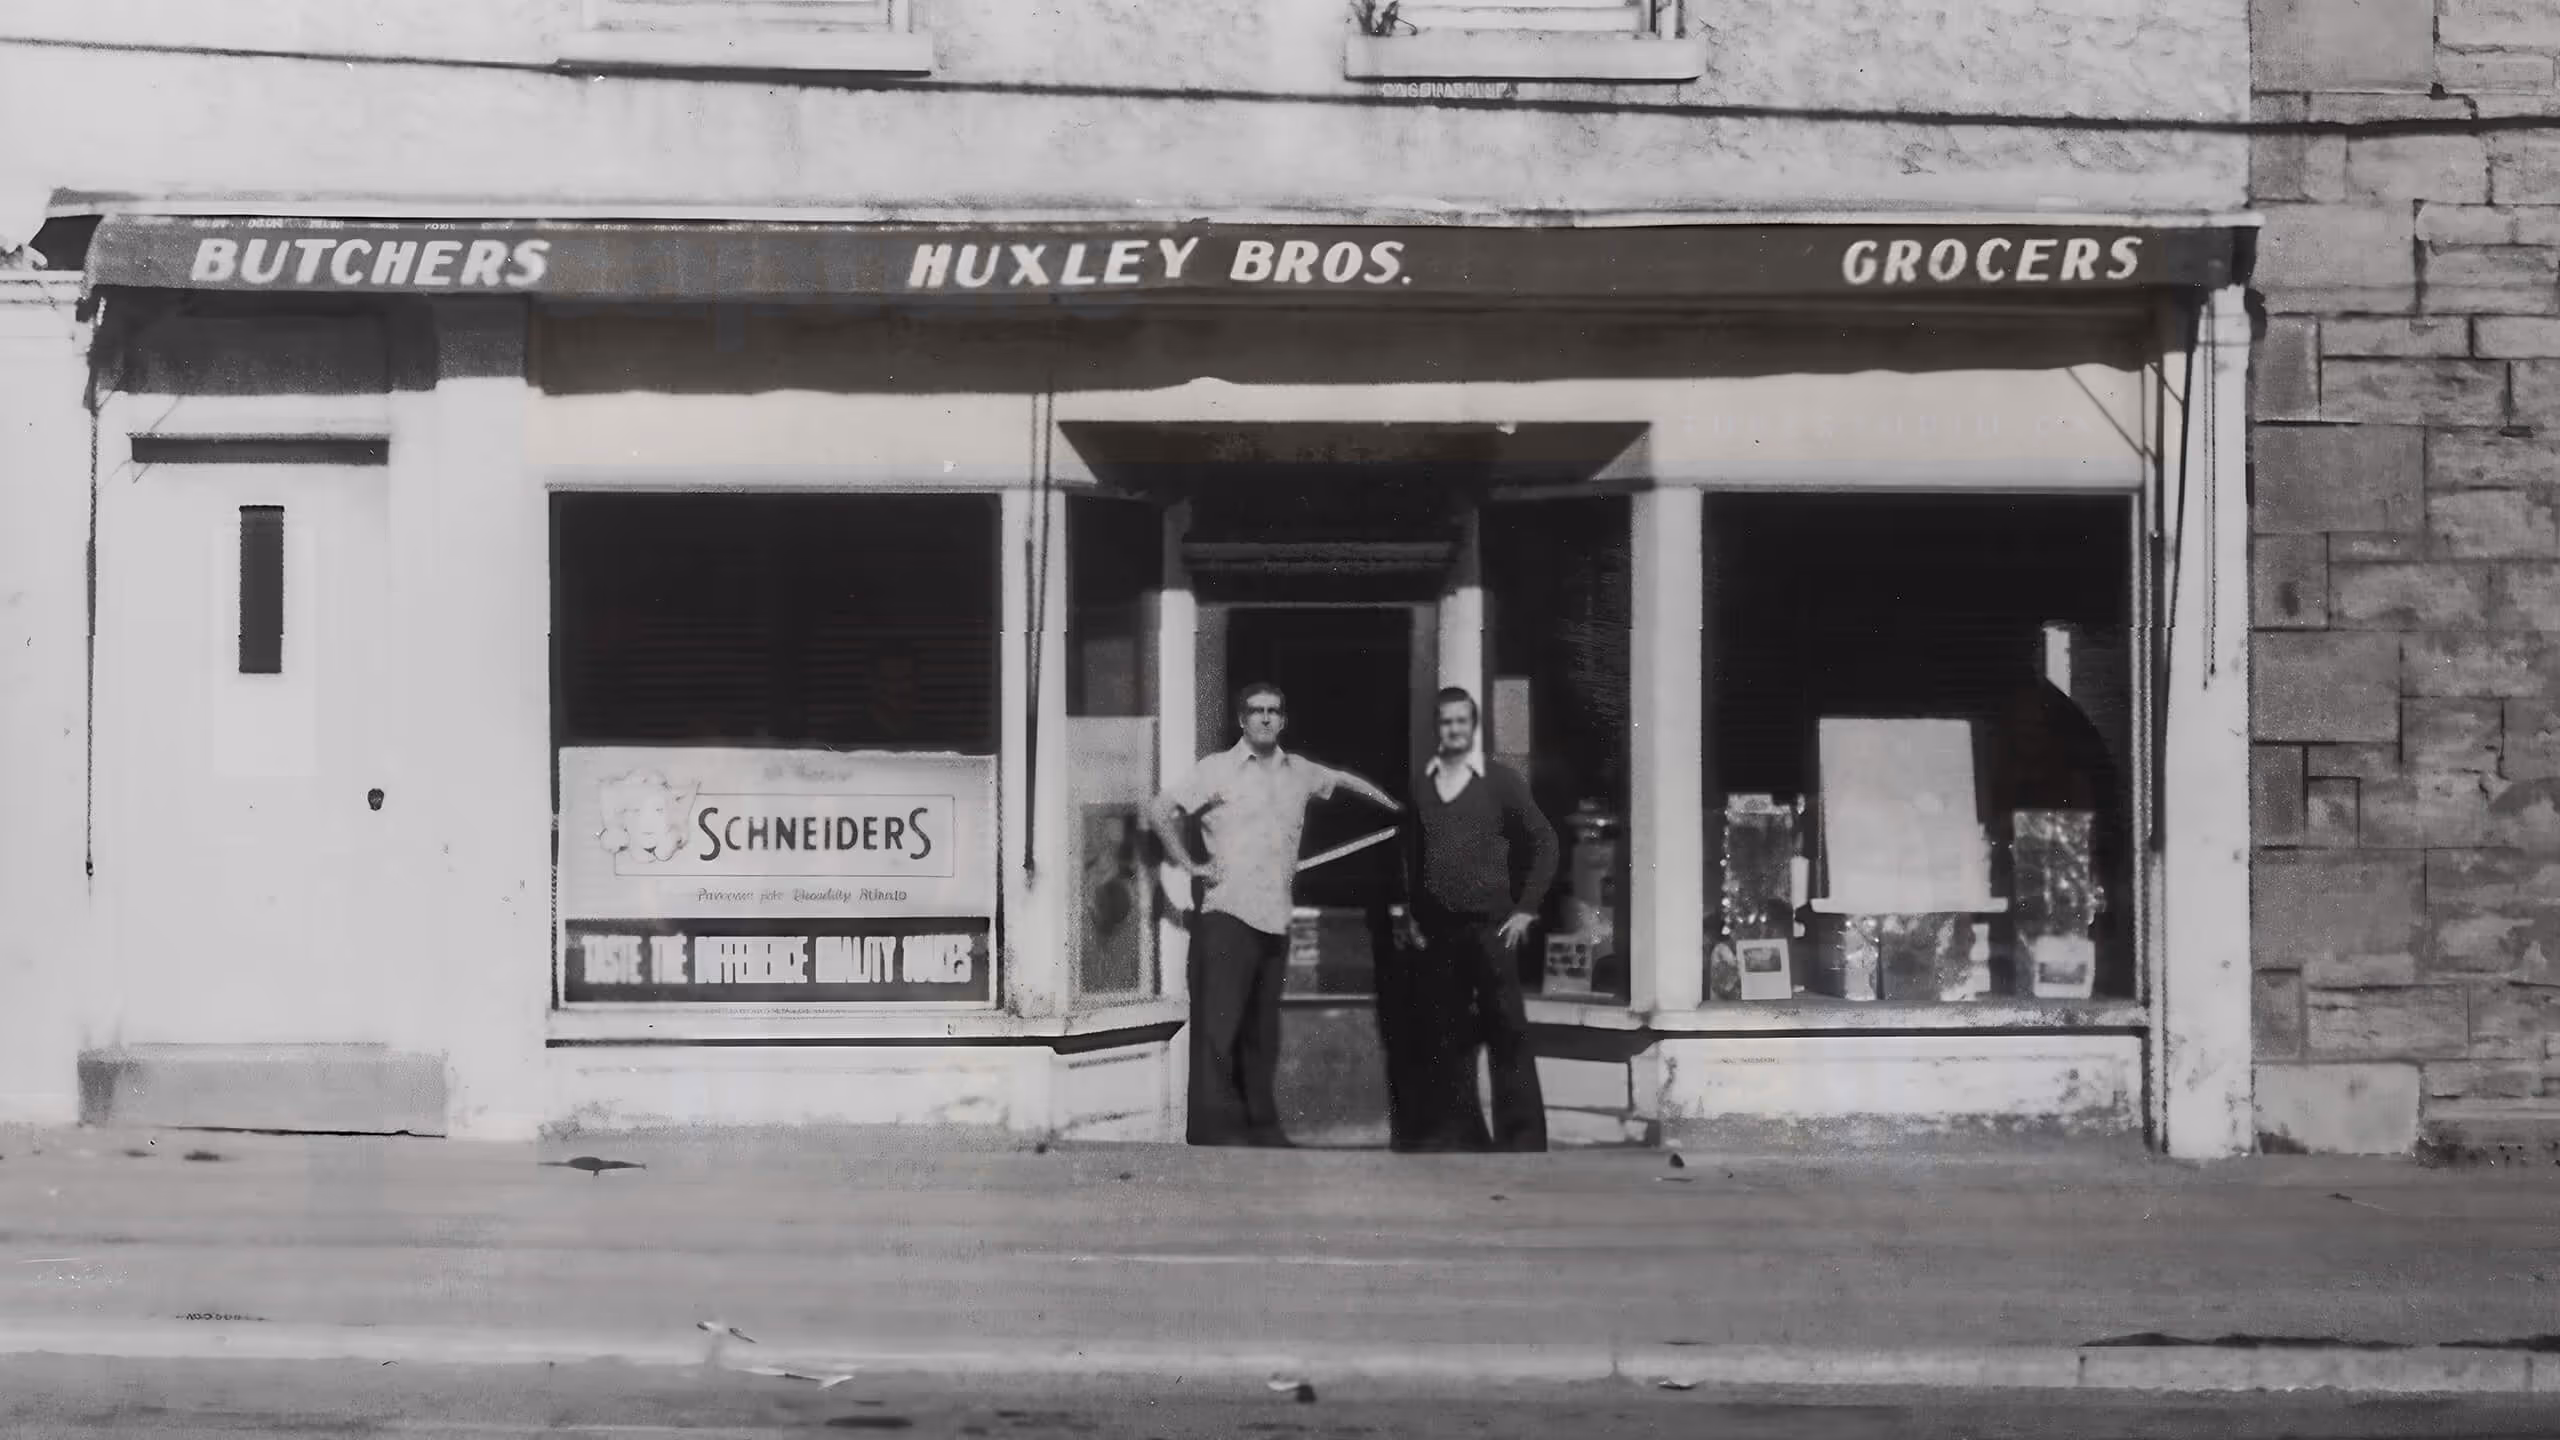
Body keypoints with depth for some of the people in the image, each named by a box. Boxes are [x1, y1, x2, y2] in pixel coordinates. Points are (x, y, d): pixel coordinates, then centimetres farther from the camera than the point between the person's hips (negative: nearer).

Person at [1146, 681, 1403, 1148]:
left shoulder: (1299, 772, 13)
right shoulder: (1218, 769, -3)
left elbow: (1344, 779, 33)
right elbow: (1159, 811, -7)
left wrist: (1397, 807, 35)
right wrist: (1190, 864, -6)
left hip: (1275, 921, 6)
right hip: (1227, 916, -6)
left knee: (1262, 1031, 11)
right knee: (1218, 1026, -9)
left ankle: (1262, 1127, 17)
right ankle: (1216, 1131, -10)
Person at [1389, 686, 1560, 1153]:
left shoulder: (1500, 783, 0)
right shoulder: (1421, 787, 10)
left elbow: (1543, 842, 1)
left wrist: (1525, 909, -3)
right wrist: (1411, 915, 9)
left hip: (1490, 925, -4)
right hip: (1436, 930, 4)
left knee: (1507, 1032, -6)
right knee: (1445, 1035, 5)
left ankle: (1522, 1136, -2)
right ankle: (1459, 1132, 14)